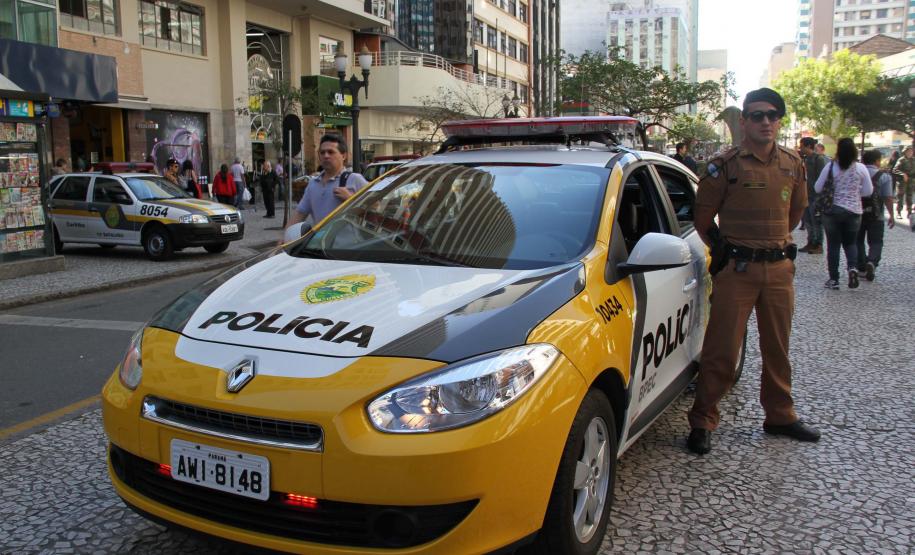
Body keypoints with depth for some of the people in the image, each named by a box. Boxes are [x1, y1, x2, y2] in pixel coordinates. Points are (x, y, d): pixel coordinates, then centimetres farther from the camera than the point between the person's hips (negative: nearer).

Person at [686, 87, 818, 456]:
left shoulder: (793, 165, 8)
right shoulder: (725, 166, -6)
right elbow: (703, 218, 0)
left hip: (780, 267, 5)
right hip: (737, 270, -5)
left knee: (777, 347, 14)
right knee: (722, 349, -4)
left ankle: (780, 415, 29)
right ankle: (702, 422, 5)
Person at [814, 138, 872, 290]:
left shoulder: (830, 167, -10)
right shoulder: (861, 168, -5)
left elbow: (817, 188, -5)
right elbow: (868, 191, 1)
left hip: (832, 210, -1)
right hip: (854, 211, 2)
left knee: (833, 245, 6)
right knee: (850, 243, 17)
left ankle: (833, 279, 8)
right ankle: (852, 267, -9)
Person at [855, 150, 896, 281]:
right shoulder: (884, 176, -5)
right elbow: (888, 198, -9)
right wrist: (891, 215, -2)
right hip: (875, 215, -2)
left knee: (858, 241, 14)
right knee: (876, 242, 5)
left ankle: (862, 268, 12)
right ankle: (872, 261, -20)